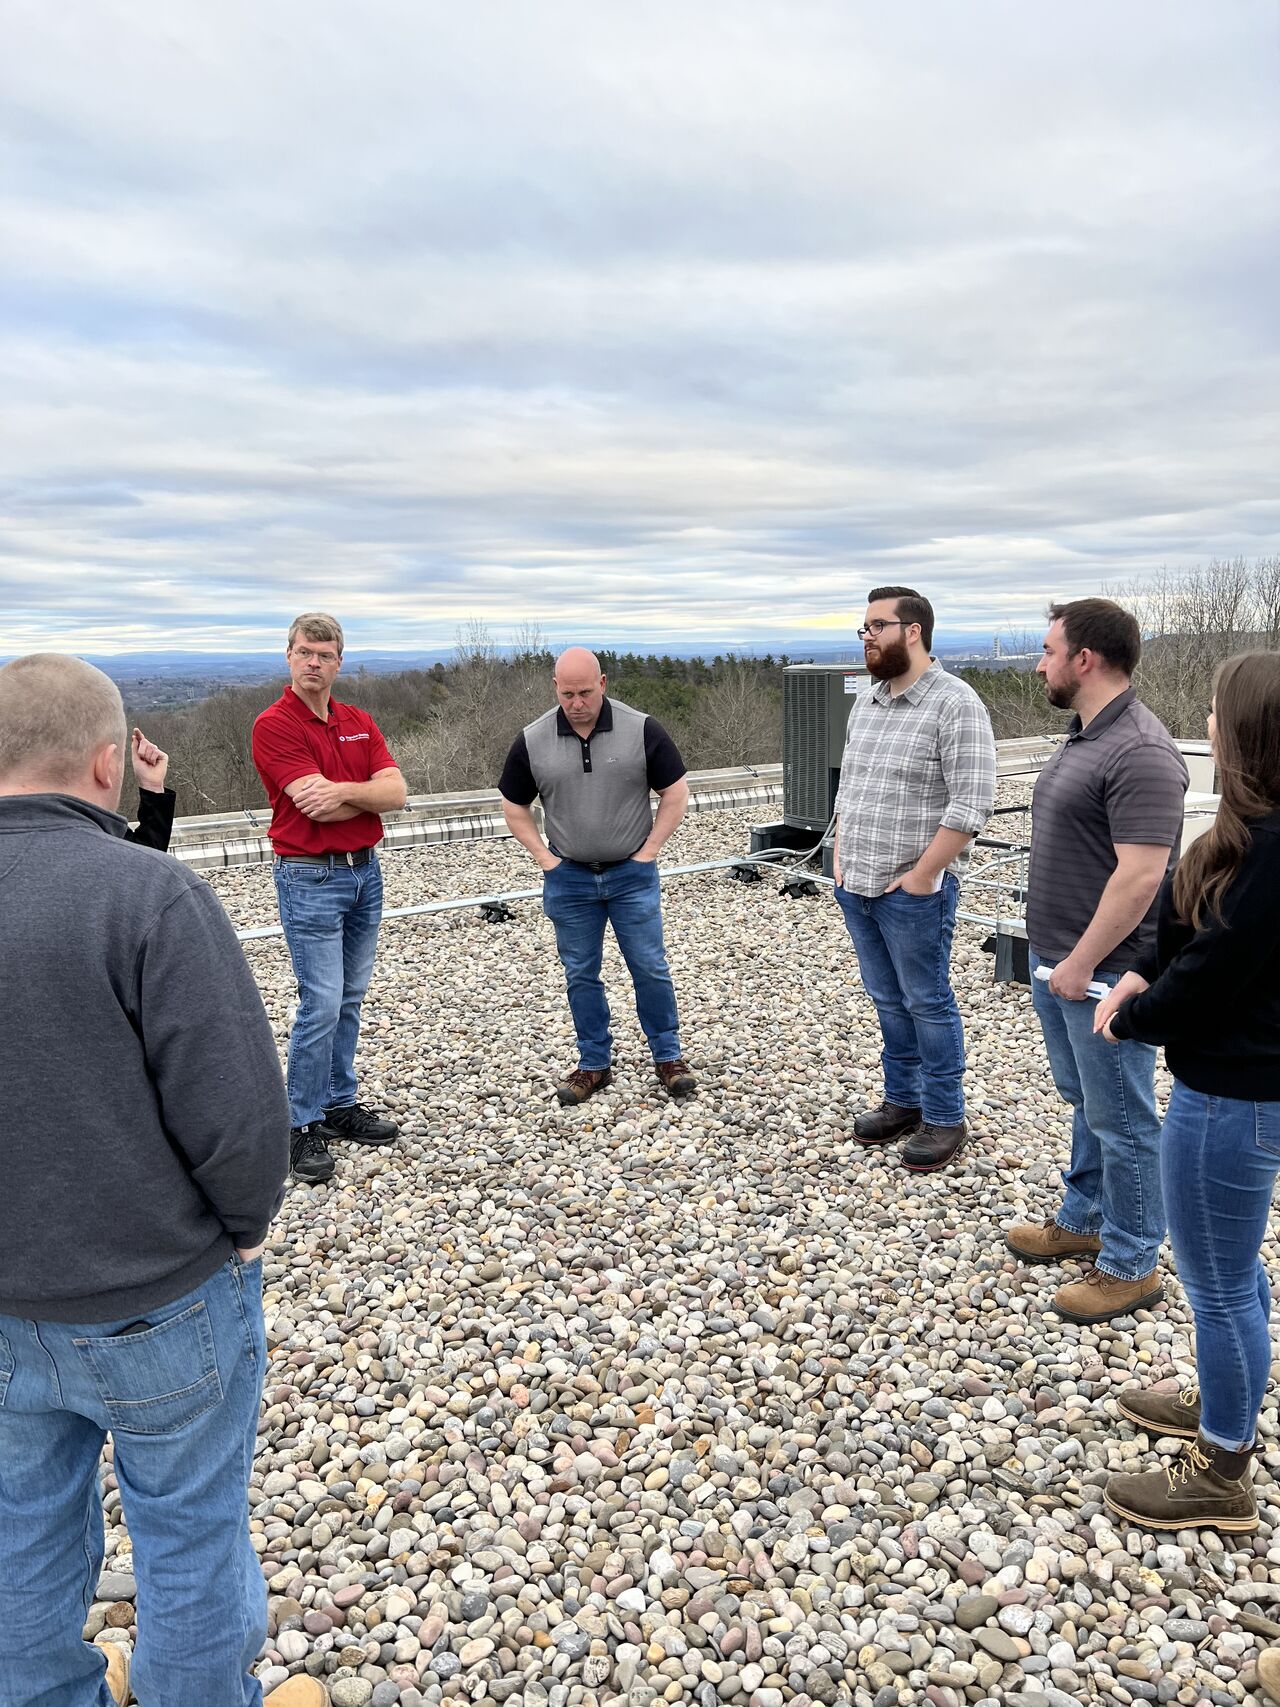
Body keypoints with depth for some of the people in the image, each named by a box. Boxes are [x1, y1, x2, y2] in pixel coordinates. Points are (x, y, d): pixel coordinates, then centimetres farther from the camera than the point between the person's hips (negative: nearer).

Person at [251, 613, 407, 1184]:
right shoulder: (274, 724, -11)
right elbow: (318, 807, -20)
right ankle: (303, 1125, 6)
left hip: (365, 871, 7)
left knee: (349, 1000, 13)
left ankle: (340, 1105, 25)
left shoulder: (359, 723, 10)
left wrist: (342, 790, -18)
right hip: (311, 879, -6)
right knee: (321, 1005, -7)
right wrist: (371, 793, -6)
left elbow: (396, 792, -3)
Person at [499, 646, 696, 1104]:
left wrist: (648, 851, -6)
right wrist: (544, 857, -1)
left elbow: (675, 792, -2)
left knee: (650, 968, 4)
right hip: (569, 878, 2)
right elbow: (514, 807, 7)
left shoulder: (642, 730, -9)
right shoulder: (532, 741, -4)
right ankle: (594, 1063, 23)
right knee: (580, 974, 9)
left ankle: (668, 1056, 20)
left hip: (632, 875, -1)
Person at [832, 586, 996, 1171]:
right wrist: (841, 858, 11)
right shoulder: (865, 704, 11)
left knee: (928, 1004, 4)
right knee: (888, 1002, 17)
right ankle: (903, 1101, 32)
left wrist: (921, 876, -17)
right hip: (856, 887, 7)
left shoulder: (954, 703, -13)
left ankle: (944, 1118, 19)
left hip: (913, 892, -7)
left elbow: (972, 801, -18)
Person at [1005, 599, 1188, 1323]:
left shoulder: (1139, 752, -22)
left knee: (1121, 1120, 4)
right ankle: (1084, 1221, 38)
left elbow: (1140, 874, -26)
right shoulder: (1084, 736, 10)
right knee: (1086, 1103, 22)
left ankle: (1131, 1266, 19)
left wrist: (1082, 963, -22)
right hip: (1060, 962, 10)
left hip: (1105, 973, -10)